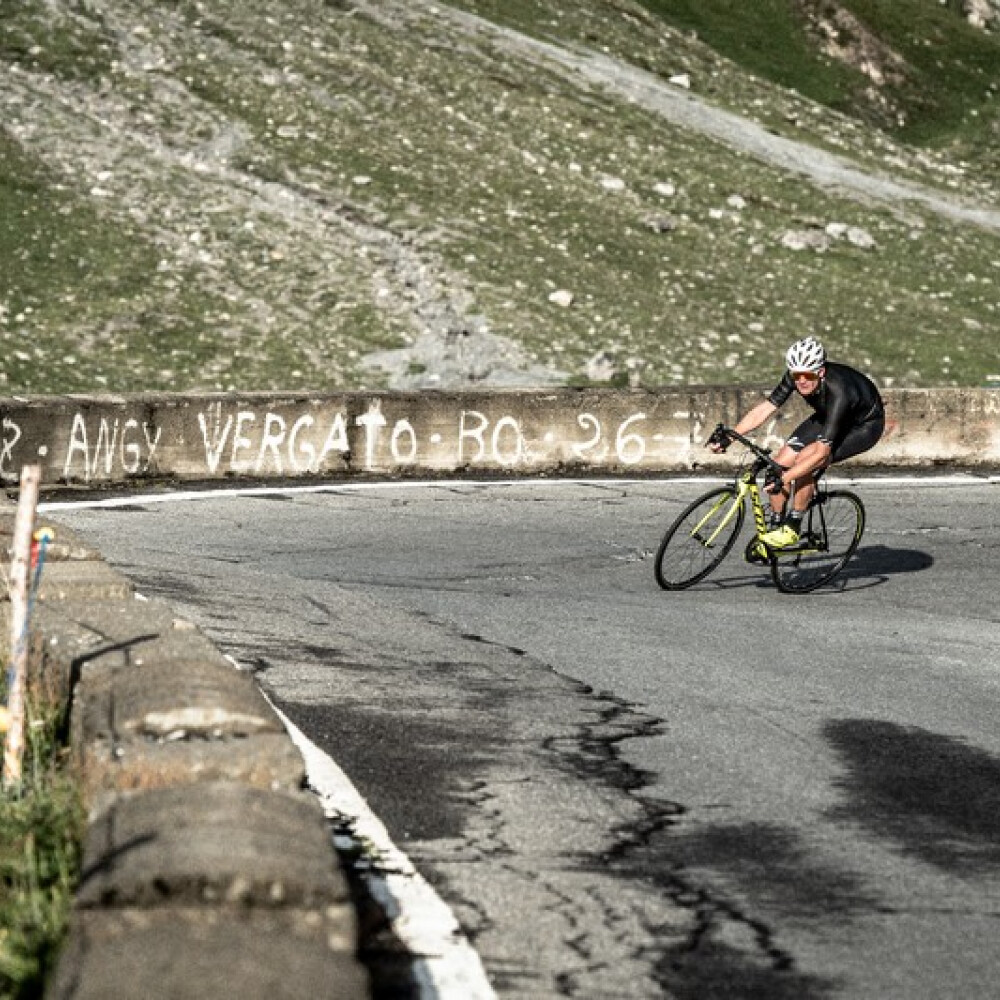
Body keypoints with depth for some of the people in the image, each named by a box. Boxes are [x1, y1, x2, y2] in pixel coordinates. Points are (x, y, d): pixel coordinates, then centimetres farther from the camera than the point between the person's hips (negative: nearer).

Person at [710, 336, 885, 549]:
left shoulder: (838, 391, -41)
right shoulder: (795, 377, -24)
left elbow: (822, 452, -41)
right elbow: (765, 408, -19)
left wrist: (783, 479, -46)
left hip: (864, 425, -7)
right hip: (826, 417, 7)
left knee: (806, 460, -28)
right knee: (781, 462, -9)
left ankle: (793, 528, -12)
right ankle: (775, 528, 7)